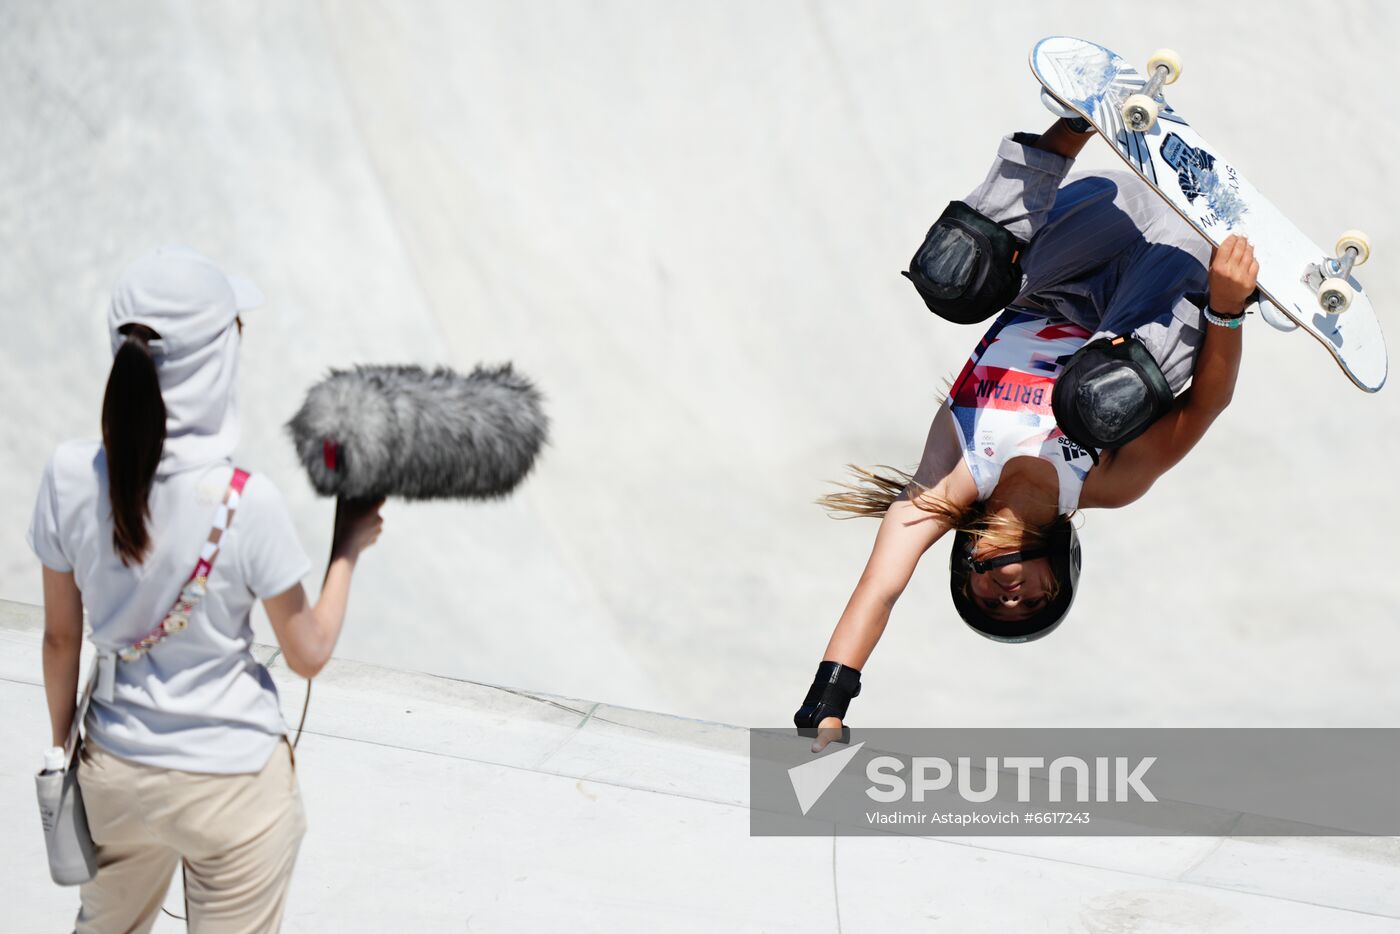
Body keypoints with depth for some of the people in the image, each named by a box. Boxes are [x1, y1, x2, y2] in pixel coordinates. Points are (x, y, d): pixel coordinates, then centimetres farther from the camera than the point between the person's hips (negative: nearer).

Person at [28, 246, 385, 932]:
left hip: (113, 774, 4)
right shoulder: (244, 503, -25)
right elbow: (308, 654, -12)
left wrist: (64, 744, 15)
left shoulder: (70, 477, -14)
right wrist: (347, 546, 2)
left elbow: (61, 636, -1)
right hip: (231, 785, -4)